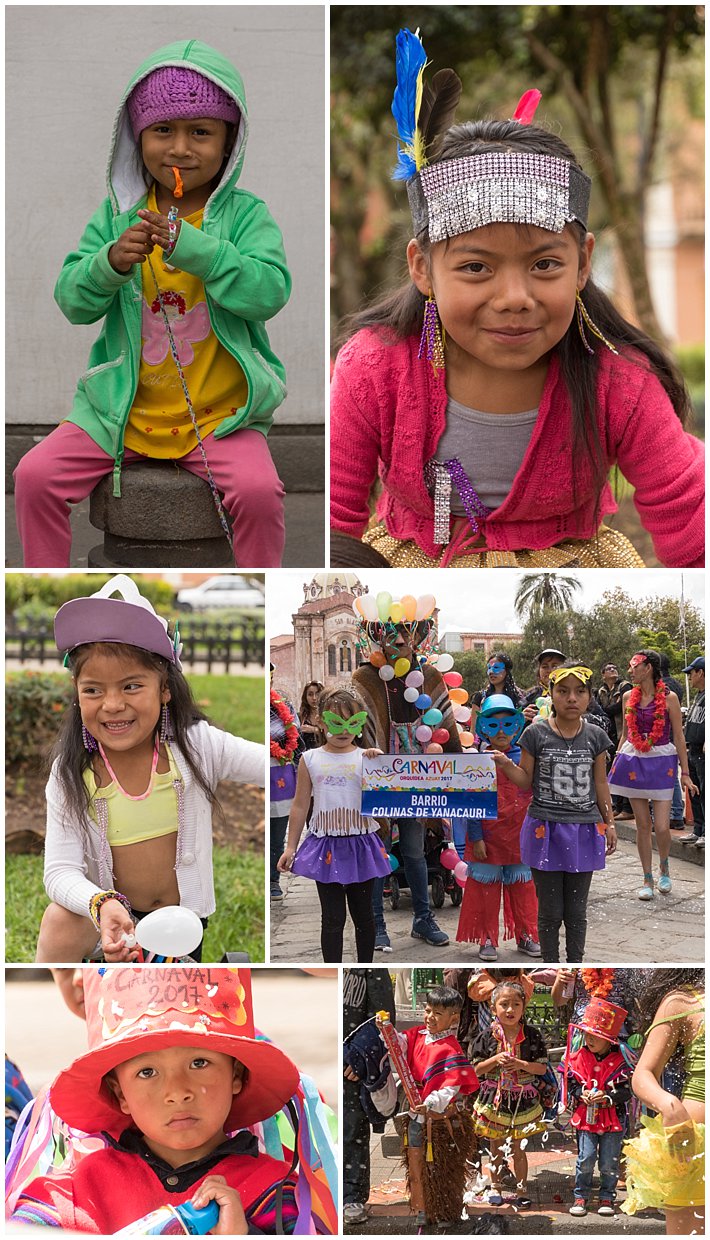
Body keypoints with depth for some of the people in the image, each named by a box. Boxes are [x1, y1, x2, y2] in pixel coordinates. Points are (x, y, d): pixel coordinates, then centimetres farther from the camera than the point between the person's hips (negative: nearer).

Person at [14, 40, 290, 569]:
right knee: (36, 476, -9)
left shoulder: (245, 215, -3)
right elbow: (73, 301, 0)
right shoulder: (117, 214, 4)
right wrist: (110, 262, -22)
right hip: (124, 408, 3)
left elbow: (269, 292, -18)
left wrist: (193, 247, -28)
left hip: (217, 413, -3)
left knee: (258, 490, -27)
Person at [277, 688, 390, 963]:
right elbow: (300, 806, 7)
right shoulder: (310, 760, 2)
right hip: (327, 847, 0)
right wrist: (290, 847, 7)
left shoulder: (367, 758, -1)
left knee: (363, 914, 12)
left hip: (361, 844, 0)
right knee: (332, 917, 2)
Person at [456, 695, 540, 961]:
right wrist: (476, 837, -11)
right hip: (488, 838, -2)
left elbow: (535, 797, 8)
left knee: (523, 888, 10)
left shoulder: (525, 759, 2)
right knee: (486, 888, 5)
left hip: (519, 838, 2)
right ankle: (488, 940, 14)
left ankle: (527, 936, 22)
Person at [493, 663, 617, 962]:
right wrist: (505, 764, -17)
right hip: (545, 829, -2)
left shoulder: (595, 737, 1)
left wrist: (610, 824, 12)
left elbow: (600, 784, 9)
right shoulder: (536, 734, -6)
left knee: (576, 911, 10)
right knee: (550, 911, 5)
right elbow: (526, 781, 0)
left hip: (583, 831, 2)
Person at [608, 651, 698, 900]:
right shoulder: (629, 697, 6)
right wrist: (615, 762, 11)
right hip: (634, 762, 3)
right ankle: (647, 879, 14)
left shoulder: (668, 698, -6)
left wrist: (685, 774, -5)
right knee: (643, 825, 4)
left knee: (662, 827, -9)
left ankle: (664, 868, 20)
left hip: (661, 763, -3)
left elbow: (678, 737, -4)